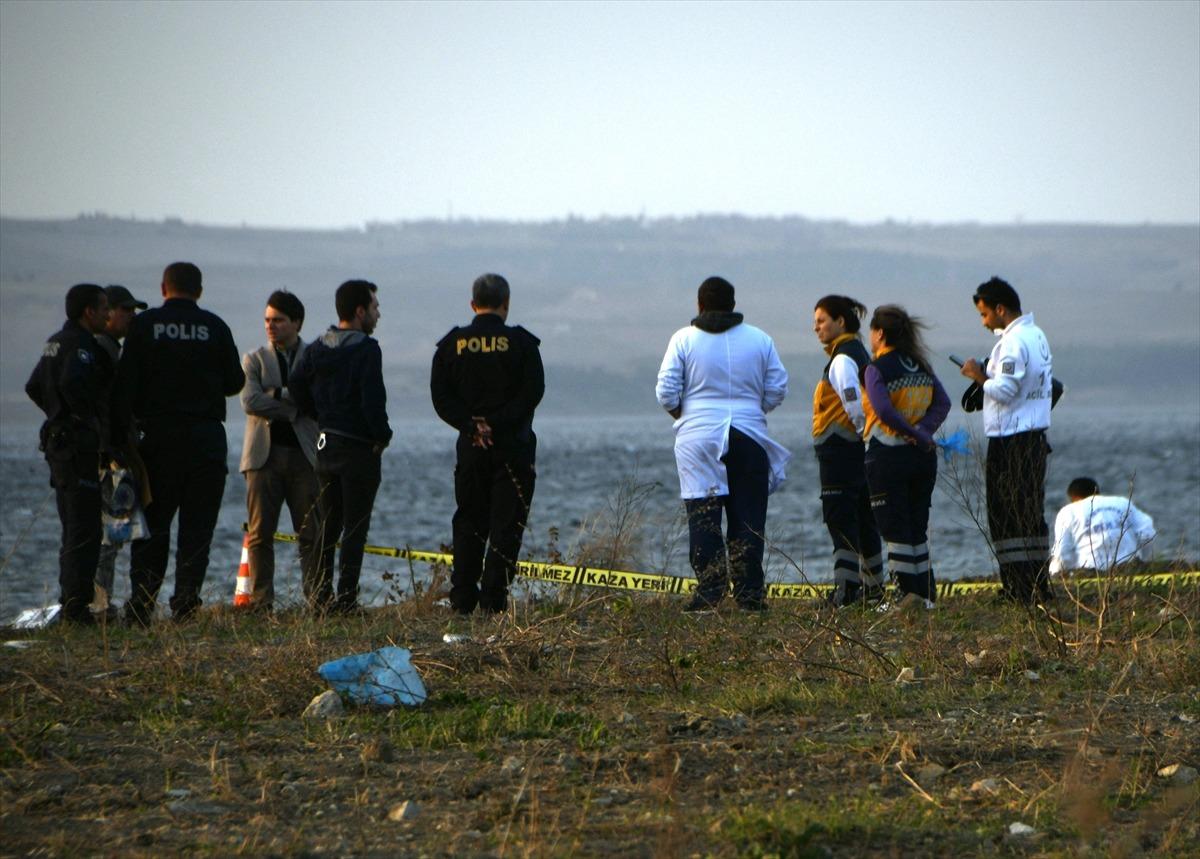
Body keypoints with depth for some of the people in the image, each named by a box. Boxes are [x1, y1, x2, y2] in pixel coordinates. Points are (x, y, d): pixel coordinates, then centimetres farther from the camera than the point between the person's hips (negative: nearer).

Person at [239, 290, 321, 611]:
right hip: (265, 454, 1)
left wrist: (276, 396, -8)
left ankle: (316, 598, -3)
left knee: (311, 533, -4)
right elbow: (250, 402, -5)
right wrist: (294, 402, -6)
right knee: (260, 533, -2)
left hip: (304, 454, 0)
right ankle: (261, 602, 0)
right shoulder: (254, 360, 11)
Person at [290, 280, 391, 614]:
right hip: (359, 447, -7)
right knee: (355, 528, -2)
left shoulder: (317, 348, 8)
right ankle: (346, 599, -6)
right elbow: (372, 398, -20)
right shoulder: (366, 349, -13)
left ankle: (319, 597, 11)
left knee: (327, 526, 13)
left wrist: (322, 419, 12)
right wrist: (382, 435, -6)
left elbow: (297, 386, 4)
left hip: (325, 444, 7)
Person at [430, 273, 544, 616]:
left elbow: (441, 396, -2)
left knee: (468, 523, 12)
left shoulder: (452, 344, 4)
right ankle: (493, 600, -6)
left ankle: (462, 600, 10)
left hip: (470, 446, 3)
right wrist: (497, 424, -10)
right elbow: (532, 392, -11)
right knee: (506, 524, 0)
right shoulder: (521, 343, -4)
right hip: (512, 446, -3)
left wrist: (471, 425, -7)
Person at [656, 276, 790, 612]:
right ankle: (750, 594, 3)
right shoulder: (759, 340, 5)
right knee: (748, 517, 5)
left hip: (699, 436, -2)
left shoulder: (684, 339, -1)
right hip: (749, 438, 2)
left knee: (703, 517, 0)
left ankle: (709, 587, -8)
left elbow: (666, 393, -4)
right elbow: (777, 389, 4)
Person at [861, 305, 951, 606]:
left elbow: (884, 410, -22)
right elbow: (943, 403, 1)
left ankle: (908, 595, -2)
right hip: (922, 457, 6)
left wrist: (919, 436, -14)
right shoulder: (922, 367, 9)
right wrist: (923, 431, -9)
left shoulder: (876, 369, -10)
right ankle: (926, 594, 14)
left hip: (887, 455, -6)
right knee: (918, 527, 14)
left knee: (895, 528, 0)